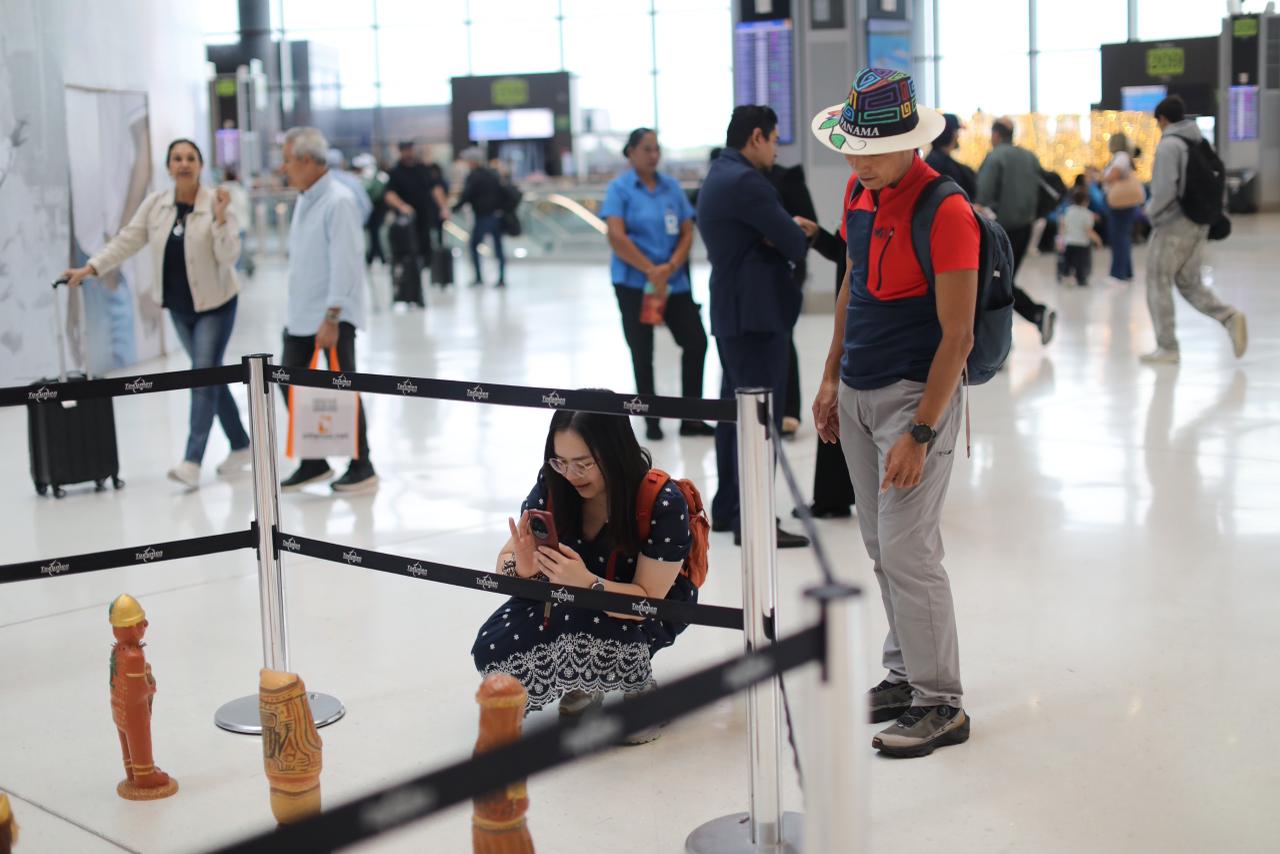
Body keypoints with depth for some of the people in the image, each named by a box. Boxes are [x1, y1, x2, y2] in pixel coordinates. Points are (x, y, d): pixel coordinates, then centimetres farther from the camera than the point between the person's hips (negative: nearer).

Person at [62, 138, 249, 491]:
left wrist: (220, 217, -31)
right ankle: (240, 446, 25)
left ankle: (192, 462, -15)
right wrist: (90, 268, -8)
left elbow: (229, 256, -19)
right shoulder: (155, 204, 0)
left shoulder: (217, 204, -13)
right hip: (179, 306, 5)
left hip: (215, 304, -5)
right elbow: (126, 241, 0)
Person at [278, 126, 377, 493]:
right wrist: (296, 309, 15)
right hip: (300, 315, 9)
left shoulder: (339, 201, -16)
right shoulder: (304, 200, 12)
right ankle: (313, 462, 20)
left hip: (333, 317, -9)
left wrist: (331, 317, -22)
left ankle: (361, 467, 13)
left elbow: (345, 263, -20)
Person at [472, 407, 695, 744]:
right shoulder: (553, 484, -17)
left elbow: (646, 600, -27)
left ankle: (641, 689, -5)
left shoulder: (664, 502, -28)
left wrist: (586, 582, -46)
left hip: (650, 614, -4)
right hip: (570, 602, 5)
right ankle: (582, 687, 11)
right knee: (492, 650, -19)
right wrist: (521, 567, -37)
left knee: (577, 621, -36)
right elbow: (505, 562, -11)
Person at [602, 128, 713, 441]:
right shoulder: (619, 188, -5)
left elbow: (687, 232, 4)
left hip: (674, 282, 4)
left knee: (696, 341, -1)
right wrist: (651, 271, -16)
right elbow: (617, 237, -13)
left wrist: (670, 267, -12)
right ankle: (651, 422, 15)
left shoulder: (671, 186, 6)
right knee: (642, 353, 4)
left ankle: (691, 418, 10)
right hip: (634, 283, -4)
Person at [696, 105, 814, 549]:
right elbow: (794, 244, -17)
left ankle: (727, 507, 21)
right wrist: (798, 233, 7)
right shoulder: (746, 181, -17)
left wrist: (790, 229, -4)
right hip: (756, 313, -10)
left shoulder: (718, 177, 16)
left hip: (732, 311, 10)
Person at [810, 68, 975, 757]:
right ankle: (905, 674, 25)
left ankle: (940, 705, 4)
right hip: (857, 395, 8)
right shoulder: (861, 194, 7)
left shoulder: (946, 214, -18)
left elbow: (956, 336, -19)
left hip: (915, 396, -8)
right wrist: (831, 378, 18)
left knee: (907, 550, -7)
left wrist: (921, 433, -21)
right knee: (880, 546, 12)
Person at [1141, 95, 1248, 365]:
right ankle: (1229, 316, -6)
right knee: (1189, 282, 16)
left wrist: (1151, 211, -5)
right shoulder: (1200, 142, 11)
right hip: (1199, 225, 8)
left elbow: (1165, 191, -21)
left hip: (1173, 224, -8)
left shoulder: (1168, 144, -14)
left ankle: (1167, 348, 6)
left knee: (1158, 283, 4)